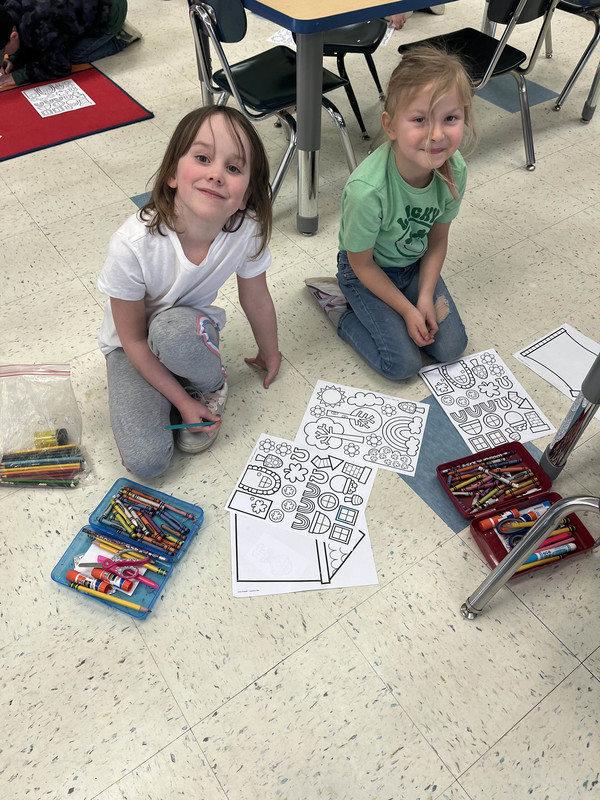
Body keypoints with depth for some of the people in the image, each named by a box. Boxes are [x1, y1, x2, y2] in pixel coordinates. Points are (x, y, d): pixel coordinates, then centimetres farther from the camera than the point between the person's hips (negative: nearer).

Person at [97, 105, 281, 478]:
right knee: (147, 460, -18)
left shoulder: (247, 230, -26)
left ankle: (212, 386, -3)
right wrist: (182, 401, -14)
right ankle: (185, 392, 12)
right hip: (134, 346, -2)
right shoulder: (132, 245, -33)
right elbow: (133, 339, -19)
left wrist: (270, 353, 10)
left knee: (174, 329, -37)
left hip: (192, 326, 2)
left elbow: (257, 300, -5)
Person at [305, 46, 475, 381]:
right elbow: (362, 264, -20)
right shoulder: (367, 190, -36)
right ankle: (340, 304, 10)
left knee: (451, 347, 3)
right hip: (368, 271, -5)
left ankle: (369, 310, 19)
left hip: (416, 264, 5)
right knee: (404, 364, -8)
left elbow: (437, 239, -4)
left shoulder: (454, 170, -21)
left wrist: (425, 298, -12)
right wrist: (407, 310, -15)